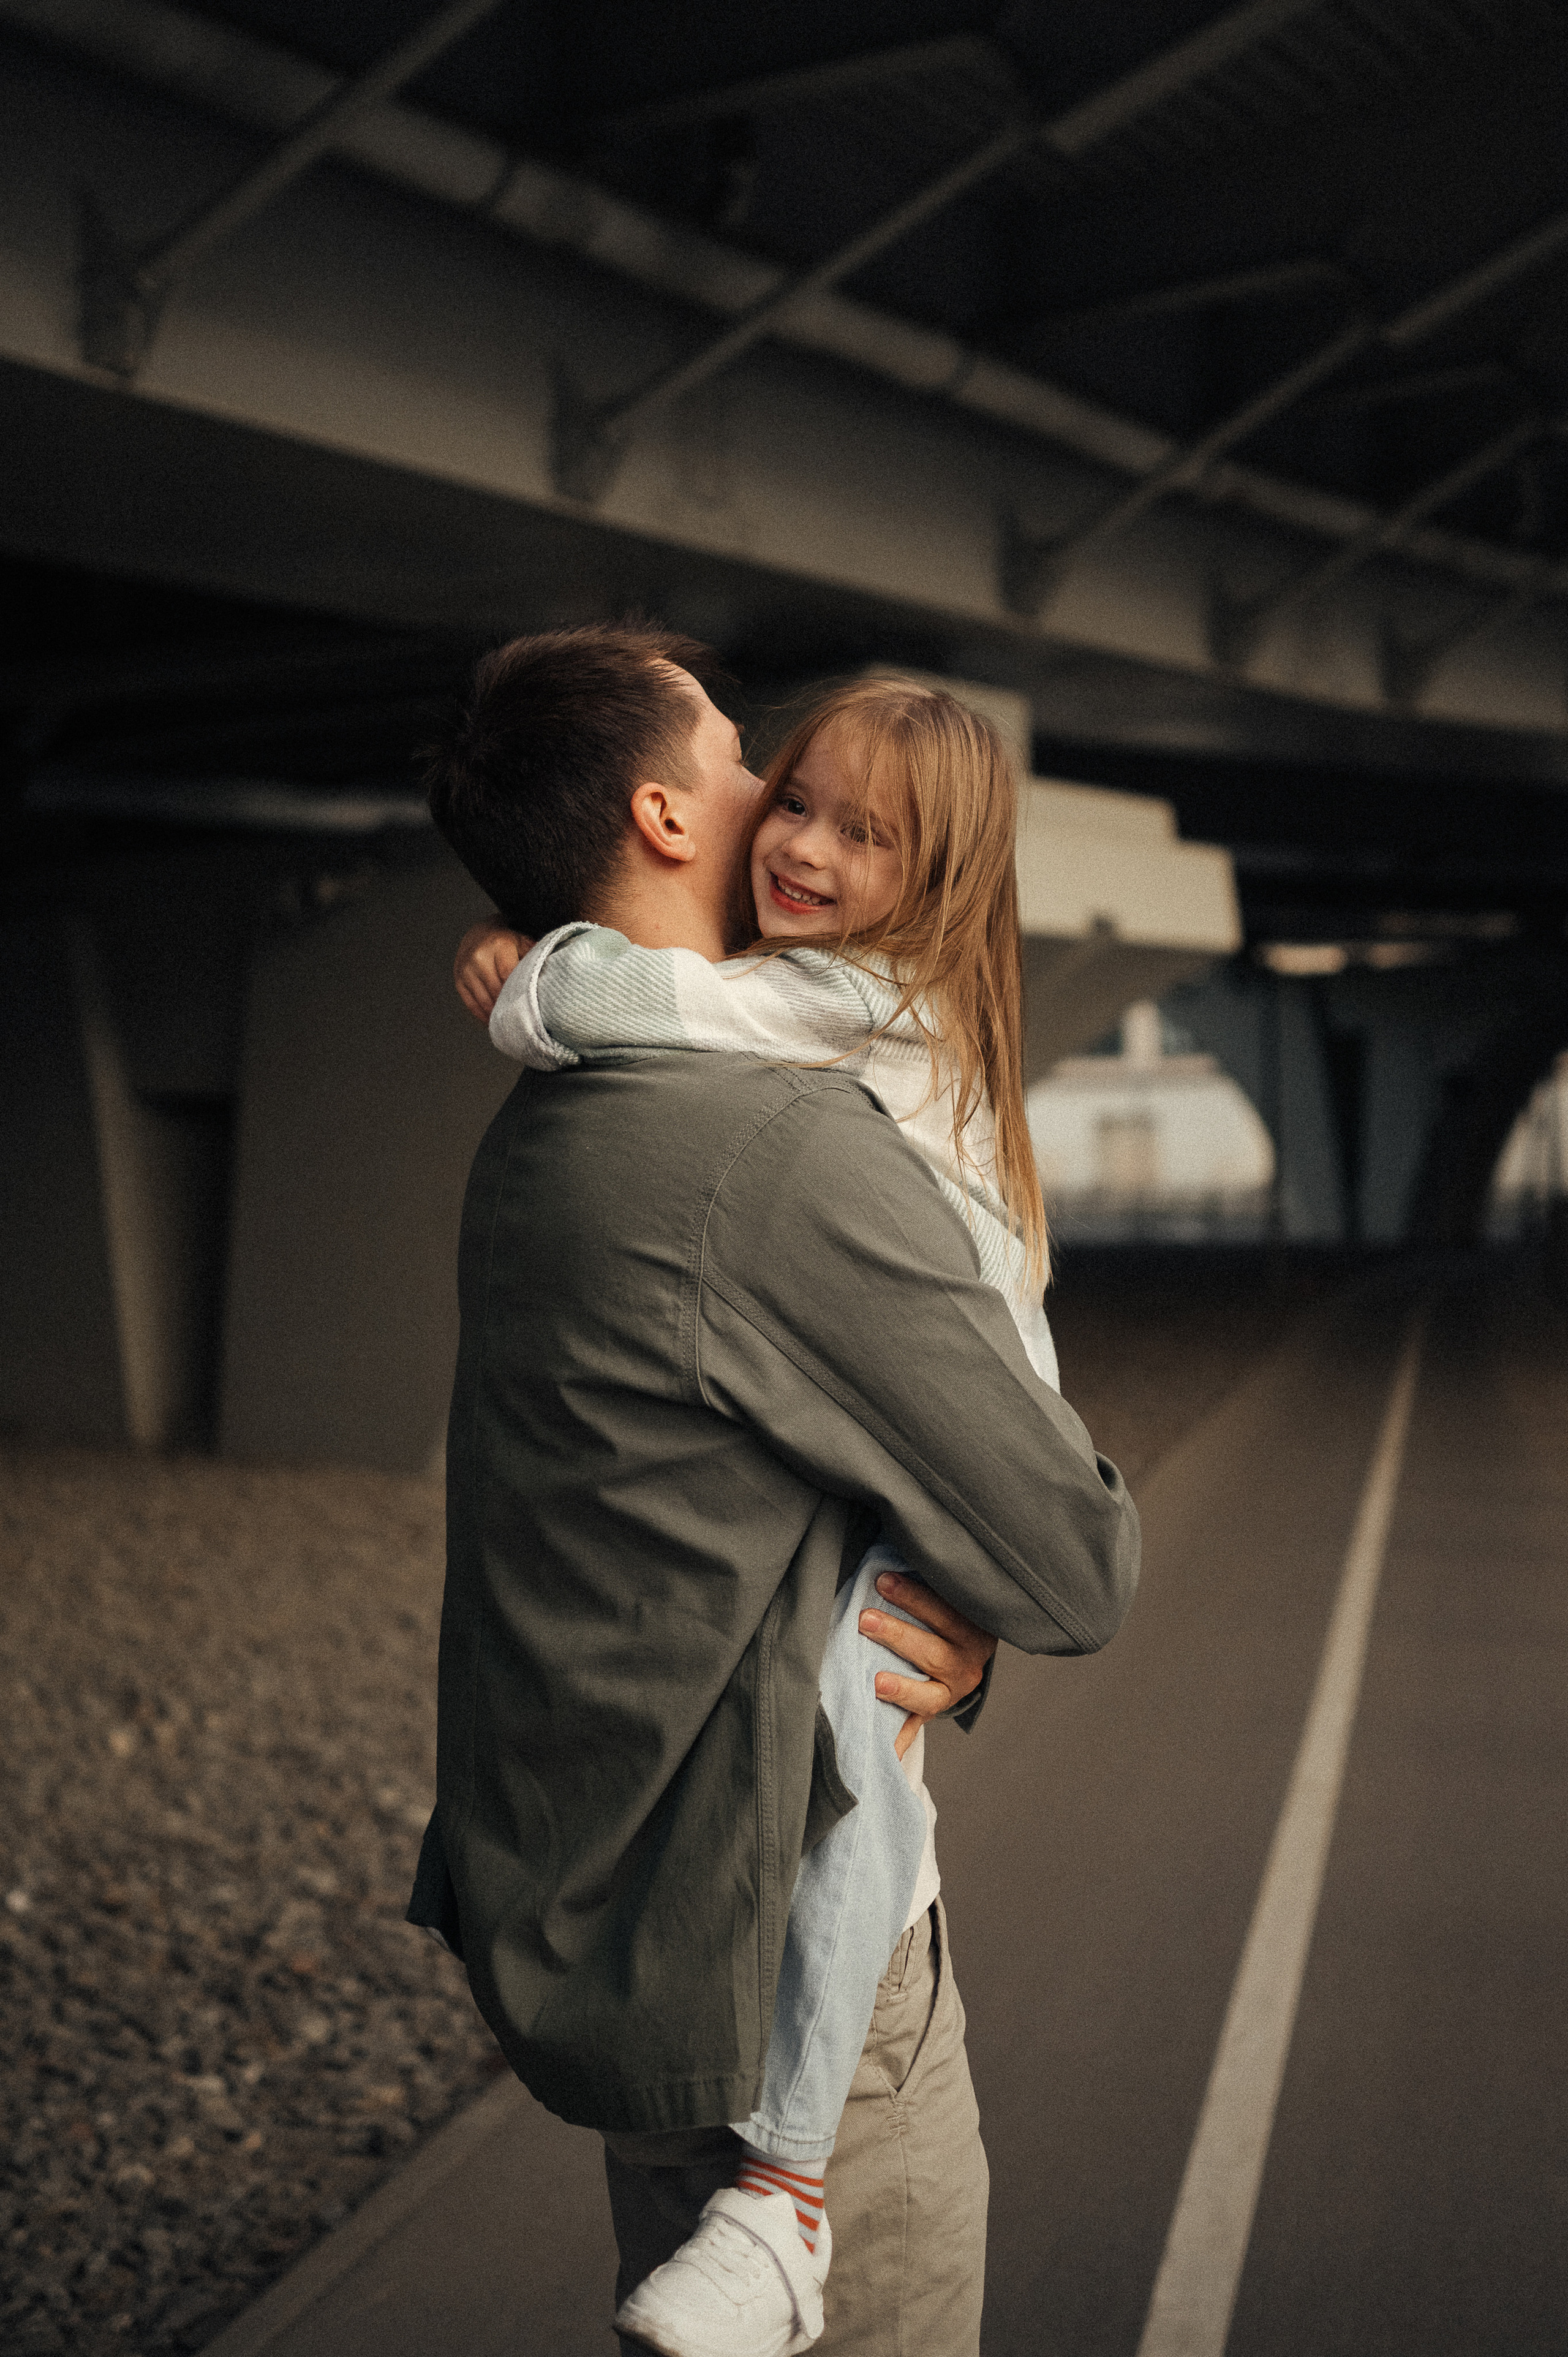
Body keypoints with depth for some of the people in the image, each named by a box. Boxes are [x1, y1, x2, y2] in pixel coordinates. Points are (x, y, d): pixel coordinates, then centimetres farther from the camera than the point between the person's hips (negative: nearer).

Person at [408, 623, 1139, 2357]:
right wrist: (980, 1593, 4)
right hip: (758, 1981, -9)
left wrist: (952, 1614, -6)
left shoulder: (541, 1139, 6)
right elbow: (1079, 1567, -18)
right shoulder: (784, 1145, -24)